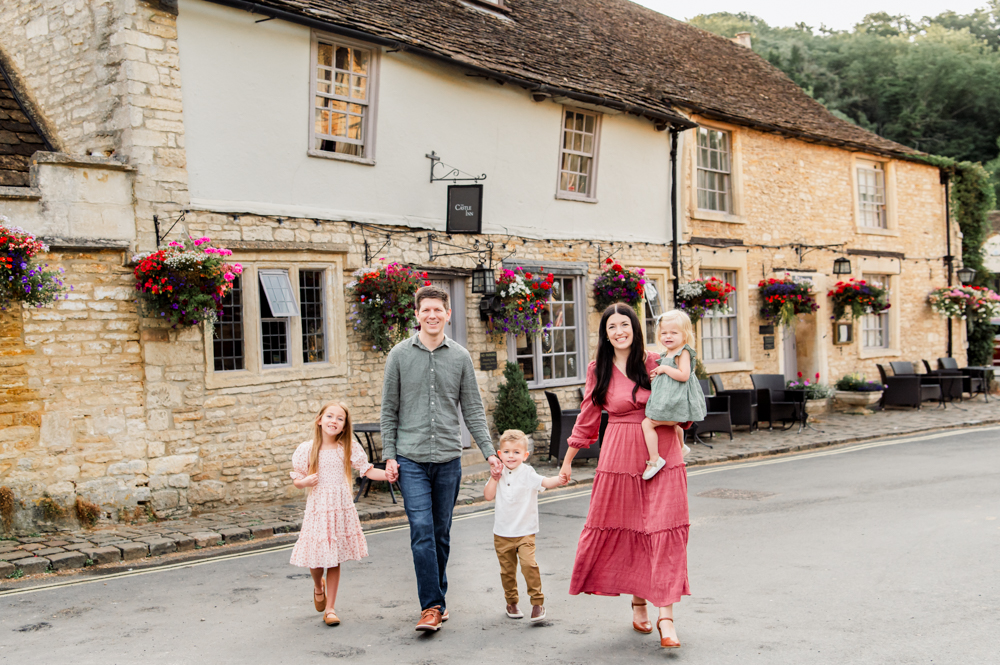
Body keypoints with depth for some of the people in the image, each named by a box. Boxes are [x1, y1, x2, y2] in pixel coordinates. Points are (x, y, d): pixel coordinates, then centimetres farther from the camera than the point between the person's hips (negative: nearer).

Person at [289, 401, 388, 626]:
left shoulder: (349, 448, -1)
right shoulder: (306, 450, -3)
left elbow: (368, 471, -2)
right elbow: (296, 480, 4)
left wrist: (388, 474, -19)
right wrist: (305, 482, -17)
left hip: (342, 509, 1)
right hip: (318, 509, -1)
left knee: (335, 560, 6)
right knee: (316, 558, 0)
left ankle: (330, 608, 19)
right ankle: (318, 587, 36)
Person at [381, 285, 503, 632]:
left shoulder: (460, 356, 6)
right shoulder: (400, 355, 2)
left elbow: (473, 410, 8)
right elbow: (389, 410, 5)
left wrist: (489, 451, 0)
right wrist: (389, 456, -1)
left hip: (449, 459, 2)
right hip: (411, 459, -2)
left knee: (442, 534, 9)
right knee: (422, 532, -9)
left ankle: (438, 599, 22)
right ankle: (432, 606, -5)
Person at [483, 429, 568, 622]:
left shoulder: (527, 473, -9)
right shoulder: (499, 474, 4)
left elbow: (544, 482, -26)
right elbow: (488, 496, 1)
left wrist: (558, 480, -45)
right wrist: (494, 478, -10)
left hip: (525, 532, -4)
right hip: (502, 532, 4)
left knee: (528, 563, -19)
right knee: (507, 569, 12)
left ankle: (537, 602, -6)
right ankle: (511, 602, 30)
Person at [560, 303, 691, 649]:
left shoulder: (655, 362, 1)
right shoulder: (599, 371, 4)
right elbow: (588, 418, 13)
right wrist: (568, 460, 16)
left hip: (661, 452, -1)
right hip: (620, 455, 1)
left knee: (663, 530, -6)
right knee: (624, 530, 5)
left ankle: (665, 615, -2)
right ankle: (638, 602, 24)